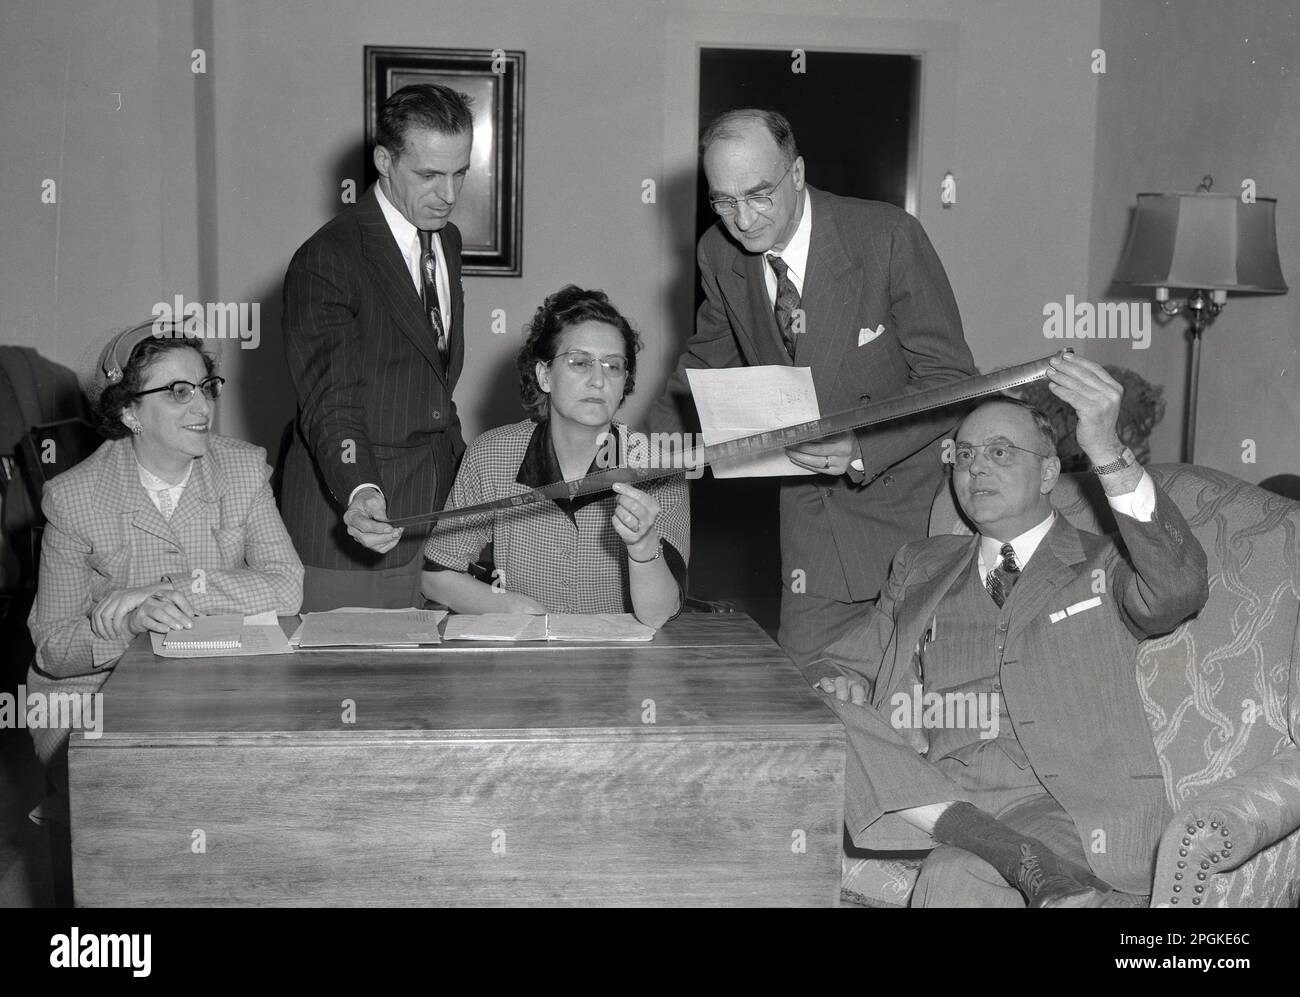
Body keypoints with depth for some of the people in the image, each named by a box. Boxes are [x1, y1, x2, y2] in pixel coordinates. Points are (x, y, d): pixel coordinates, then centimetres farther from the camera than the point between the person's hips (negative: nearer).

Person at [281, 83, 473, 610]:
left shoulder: (447, 240, 12)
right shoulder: (325, 261, -13)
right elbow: (329, 403, -21)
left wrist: (463, 474, 15)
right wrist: (360, 493, -37)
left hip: (435, 515, 7)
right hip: (348, 524, -6)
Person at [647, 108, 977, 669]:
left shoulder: (888, 237, -16)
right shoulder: (720, 255, 0)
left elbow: (949, 380, -14)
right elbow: (708, 362, 17)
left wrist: (860, 448, -30)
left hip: (909, 498, -4)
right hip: (814, 512, 4)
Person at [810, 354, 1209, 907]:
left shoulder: (1104, 568, 12)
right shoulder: (921, 567, 24)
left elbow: (1179, 590, -10)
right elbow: (843, 662, 24)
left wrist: (1107, 452, -23)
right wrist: (836, 686, -4)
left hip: (1064, 802, -6)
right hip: (930, 796, 6)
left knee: (954, 881, -39)